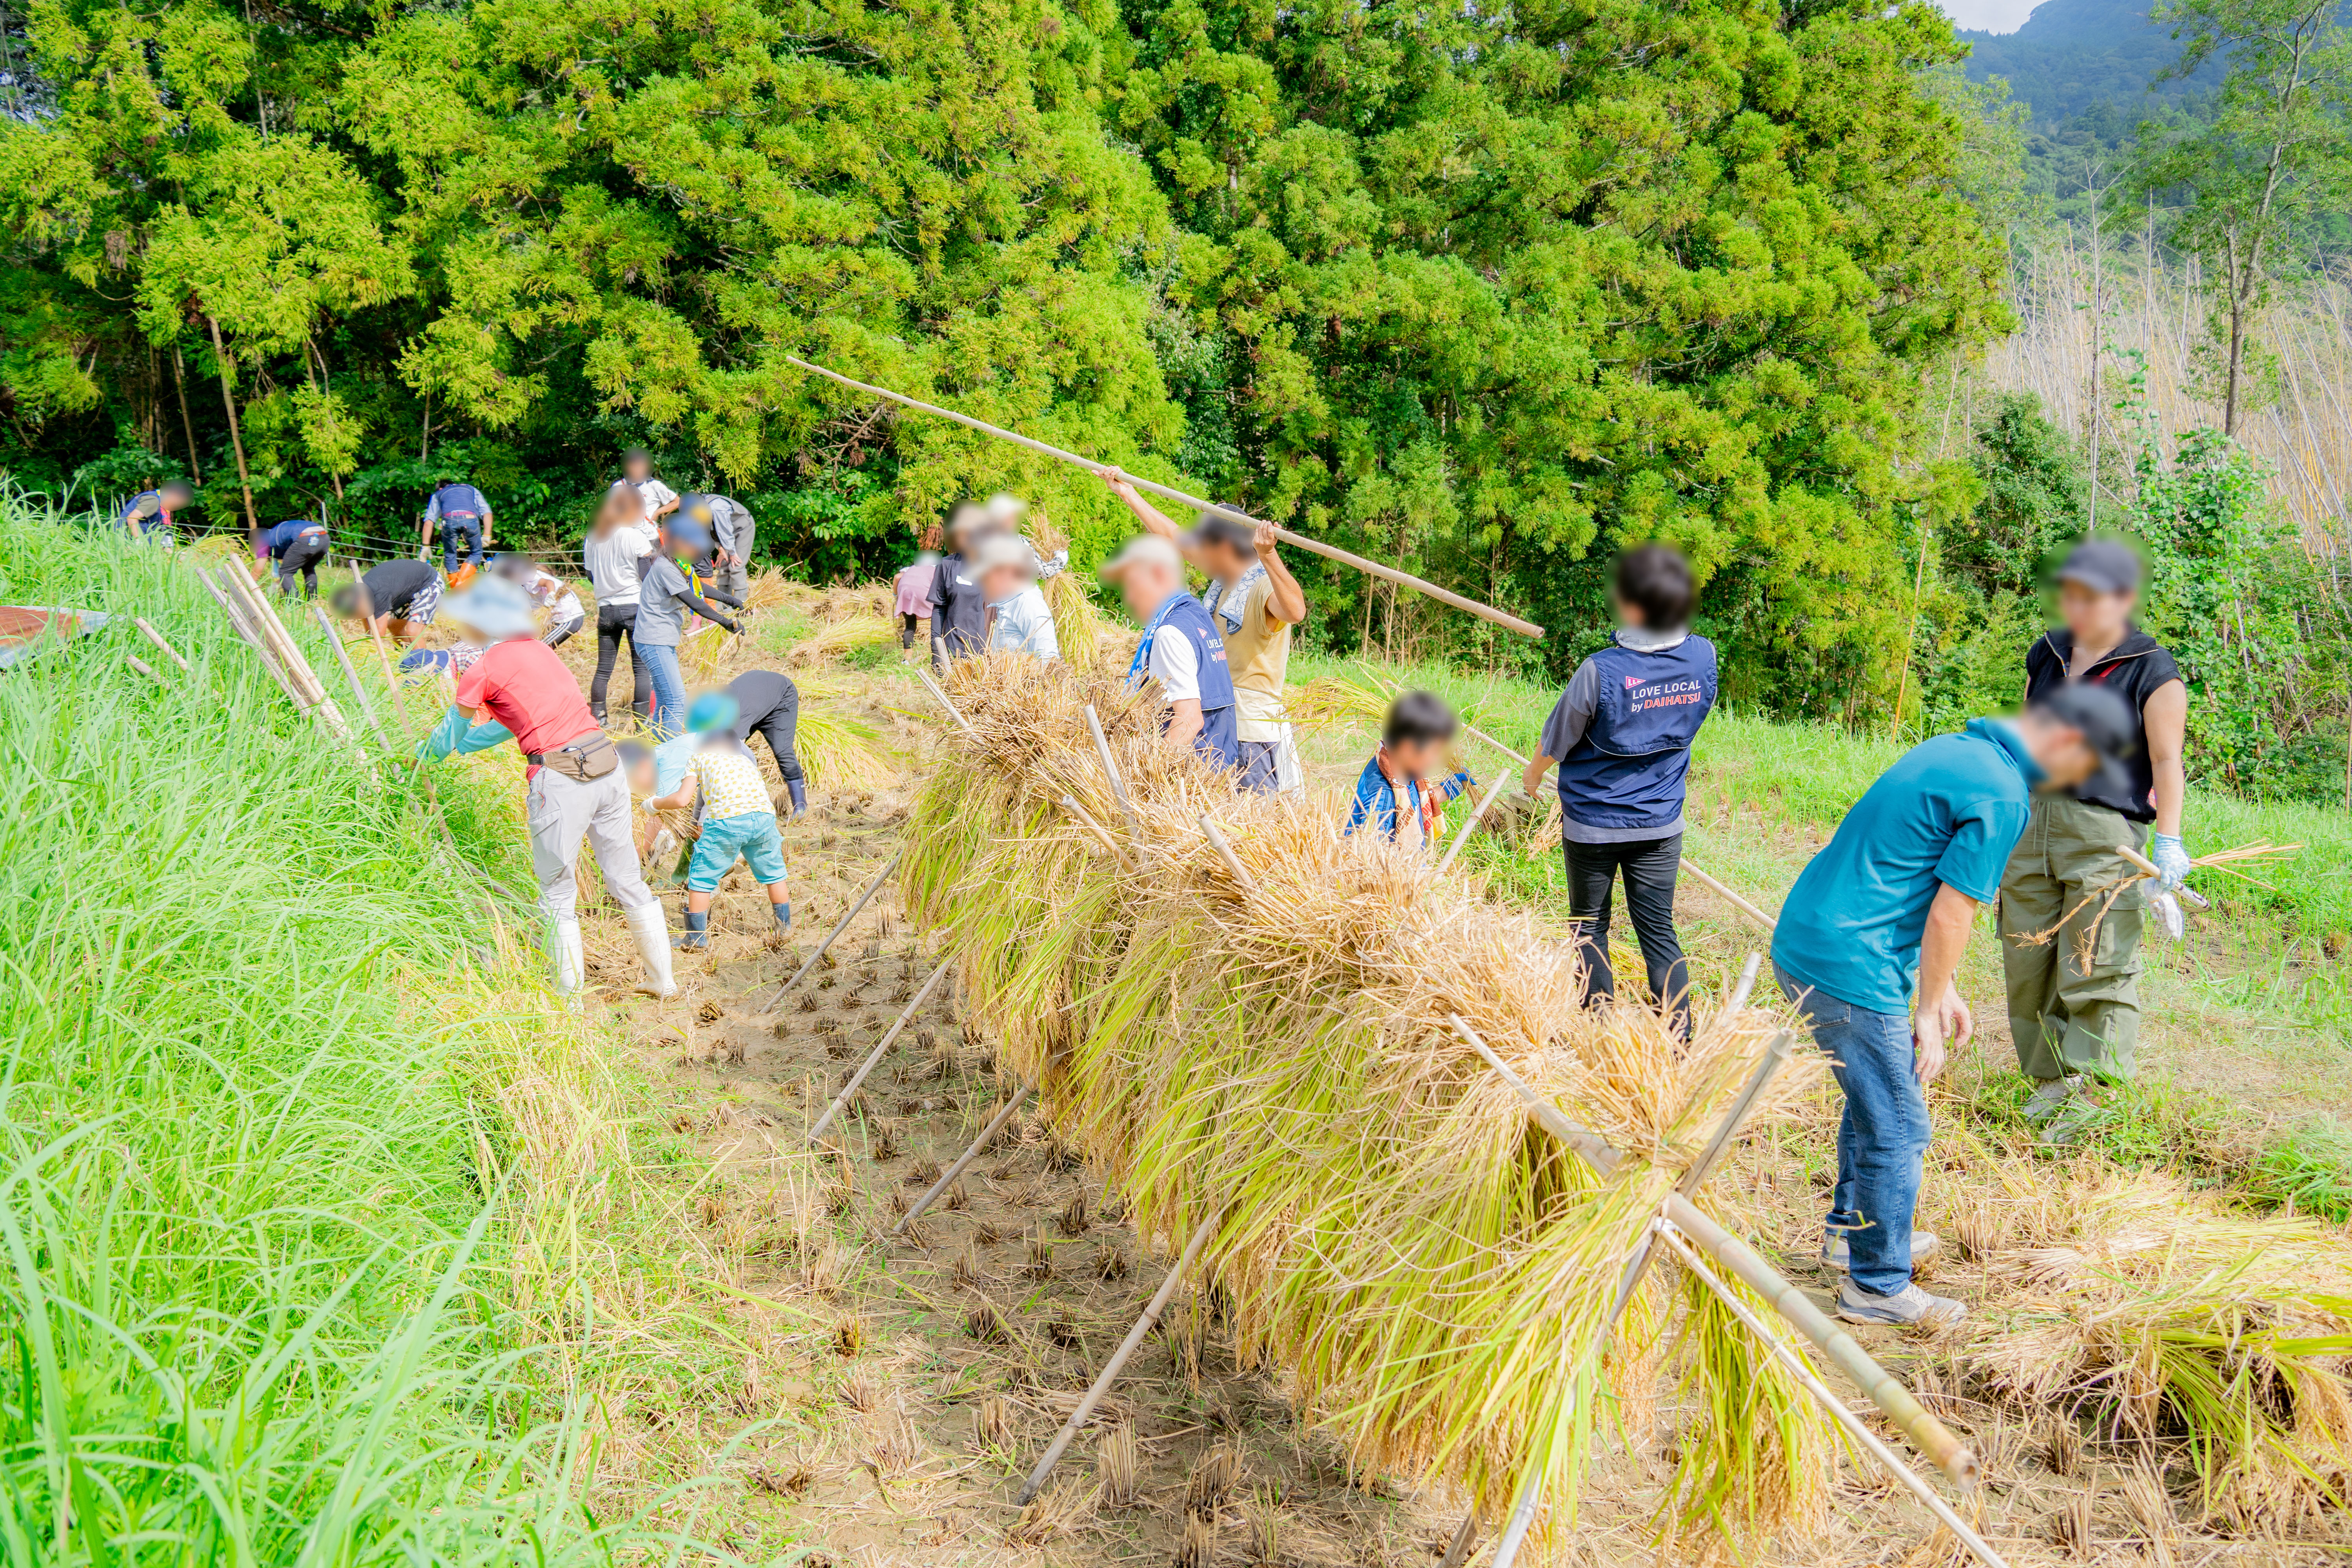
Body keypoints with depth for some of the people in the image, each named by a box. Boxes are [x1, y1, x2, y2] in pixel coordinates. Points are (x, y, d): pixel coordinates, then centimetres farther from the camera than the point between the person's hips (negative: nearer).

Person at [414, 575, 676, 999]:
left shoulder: (484, 670, -2)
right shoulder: (538, 649, 17)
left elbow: (448, 737, 12)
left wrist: (419, 757, 32)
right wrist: (464, 744, 41)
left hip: (561, 780, -7)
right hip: (608, 765, 7)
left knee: (558, 895, 7)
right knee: (627, 881, 16)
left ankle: (570, 993, 11)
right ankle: (663, 980, 24)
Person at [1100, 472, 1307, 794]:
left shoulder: (1265, 588, -17)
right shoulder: (1224, 577, 11)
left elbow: (1295, 612, -41)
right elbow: (1172, 537, 20)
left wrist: (1268, 556, -53)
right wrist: (1128, 493, 22)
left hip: (1254, 732, -9)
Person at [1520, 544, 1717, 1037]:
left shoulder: (1601, 672, -25)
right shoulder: (1703, 657, -11)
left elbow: (1556, 740, -9)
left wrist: (1533, 775, 12)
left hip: (1593, 825, -3)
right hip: (1661, 824, 3)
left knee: (1589, 927, 14)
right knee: (1659, 932, 11)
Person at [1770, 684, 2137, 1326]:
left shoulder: (1951, 749, 14)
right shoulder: (2000, 796, -16)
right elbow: (1948, 917, -16)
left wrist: (1943, 989, 21)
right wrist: (1928, 1012, -5)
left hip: (1802, 941, 10)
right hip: (1850, 967, -10)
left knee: (1880, 1092, 26)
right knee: (1897, 1127, 2)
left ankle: (1852, 1229, 41)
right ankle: (1877, 1287, 14)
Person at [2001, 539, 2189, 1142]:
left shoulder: (2153, 672, -5)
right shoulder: (2046, 656, 13)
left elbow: (2167, 761, -6)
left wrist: (2169, 841, -12)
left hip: (2107, 832, -6)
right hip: (2032, 821, 6)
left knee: (2094, 968, -5)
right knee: (2027, 960, 7)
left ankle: (2082, 1090, 2)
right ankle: (2048, 1079, 17)